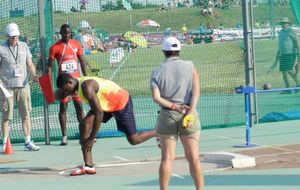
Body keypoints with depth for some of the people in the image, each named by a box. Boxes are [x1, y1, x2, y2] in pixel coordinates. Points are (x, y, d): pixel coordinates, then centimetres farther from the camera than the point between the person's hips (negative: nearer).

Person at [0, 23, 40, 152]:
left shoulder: (24, 46, 11)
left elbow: (29, 64, 13)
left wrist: (33, 75, -5)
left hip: (23, 85, 4)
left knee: (26, 114, 4)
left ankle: (28, 142, 10)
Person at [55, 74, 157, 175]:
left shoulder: (86, 87, -35)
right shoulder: (77, 83, -7)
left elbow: (99, 113, -35)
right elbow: (58, 96, 3)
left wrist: (91, 138, -30)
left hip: (122, 103, -9)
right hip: (108, 103, 9)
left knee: (134, 140, 2)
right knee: (84, 126, -10)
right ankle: (88, 166, -9)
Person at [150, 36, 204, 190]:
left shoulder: (157, 72, 5)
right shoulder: (190, 67, 4)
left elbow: (156, 97, -8)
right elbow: (196, 90, -9)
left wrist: (175, 107, -10)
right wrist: (190, 111, -17)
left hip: (167, 115, 0)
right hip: (188, 115, 0)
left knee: (167, 158, 4)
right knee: (193, 158, 4)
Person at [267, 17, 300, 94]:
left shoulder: (291, 32, -7)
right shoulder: (281, 32, 16)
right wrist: (277, 58, 25)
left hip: (291, 54, -7)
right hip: (283, 54, 7)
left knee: (289, 70, -18)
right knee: (283, 71, 2)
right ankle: (288, 89, 6)